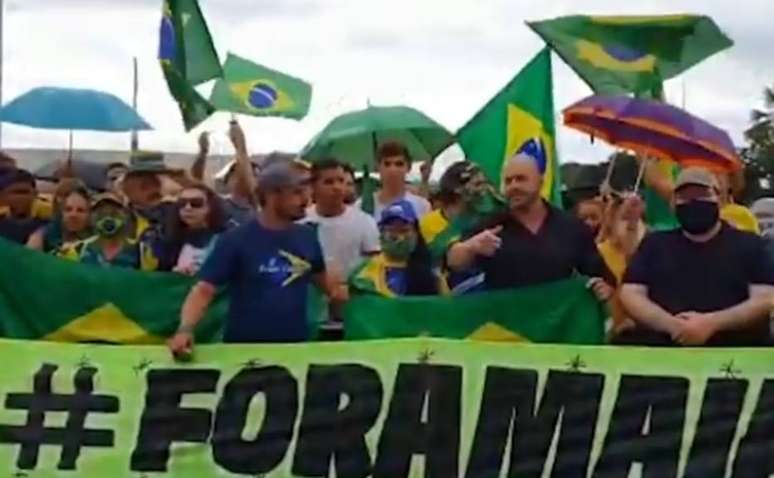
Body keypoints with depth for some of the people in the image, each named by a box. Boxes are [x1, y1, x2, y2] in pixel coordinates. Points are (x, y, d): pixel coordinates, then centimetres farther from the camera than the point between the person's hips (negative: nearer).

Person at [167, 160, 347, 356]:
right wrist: (186, 329, -32)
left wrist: (336, 291, -2)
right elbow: (203, 290, -15)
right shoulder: (235, 240, -11)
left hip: (296, 347, 4)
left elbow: (319, 275, 20)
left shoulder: (307, 236, 2)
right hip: (244, 348, -4)